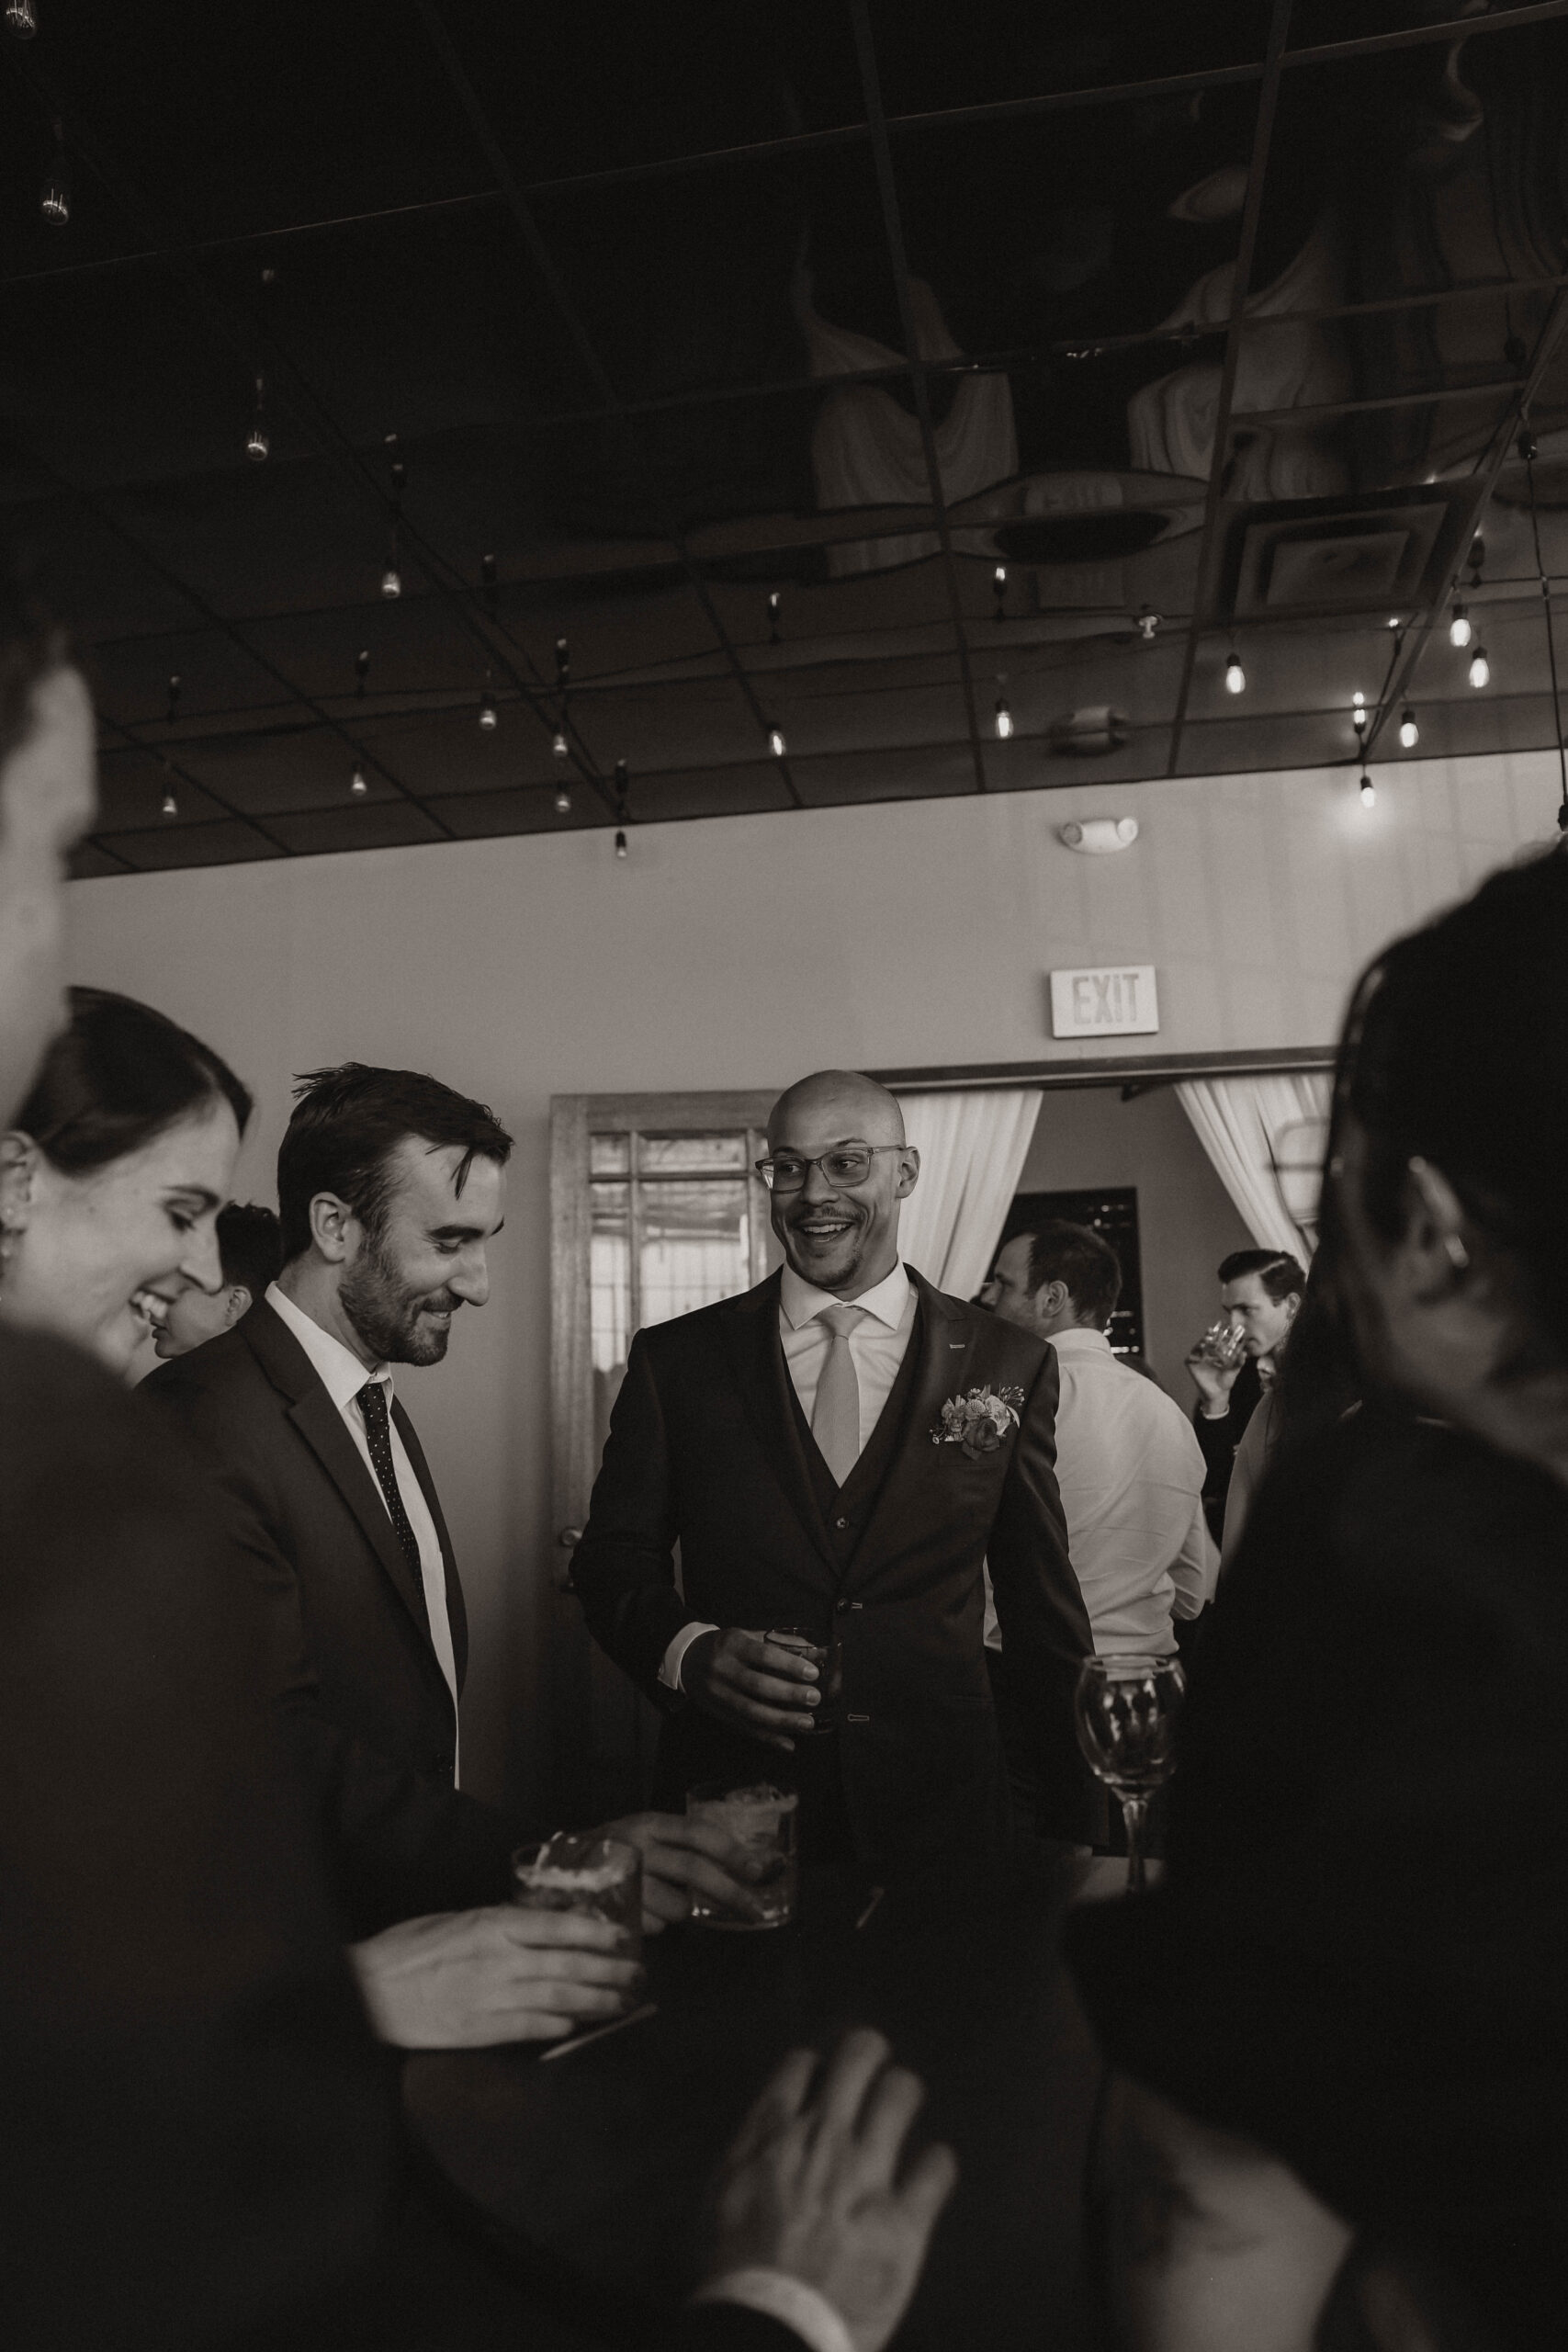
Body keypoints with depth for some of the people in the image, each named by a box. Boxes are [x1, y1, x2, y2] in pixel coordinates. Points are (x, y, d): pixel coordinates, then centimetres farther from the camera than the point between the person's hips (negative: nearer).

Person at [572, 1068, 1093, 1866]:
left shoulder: (1008, 1366, 1)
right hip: (729, 1805, 0)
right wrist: (689, 1650, -17)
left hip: (937, 1808, 1)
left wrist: (1083, 1819, 8)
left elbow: (1043, 1609, 6)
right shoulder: (676, 1359, 0)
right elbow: (612, 1558, 3)